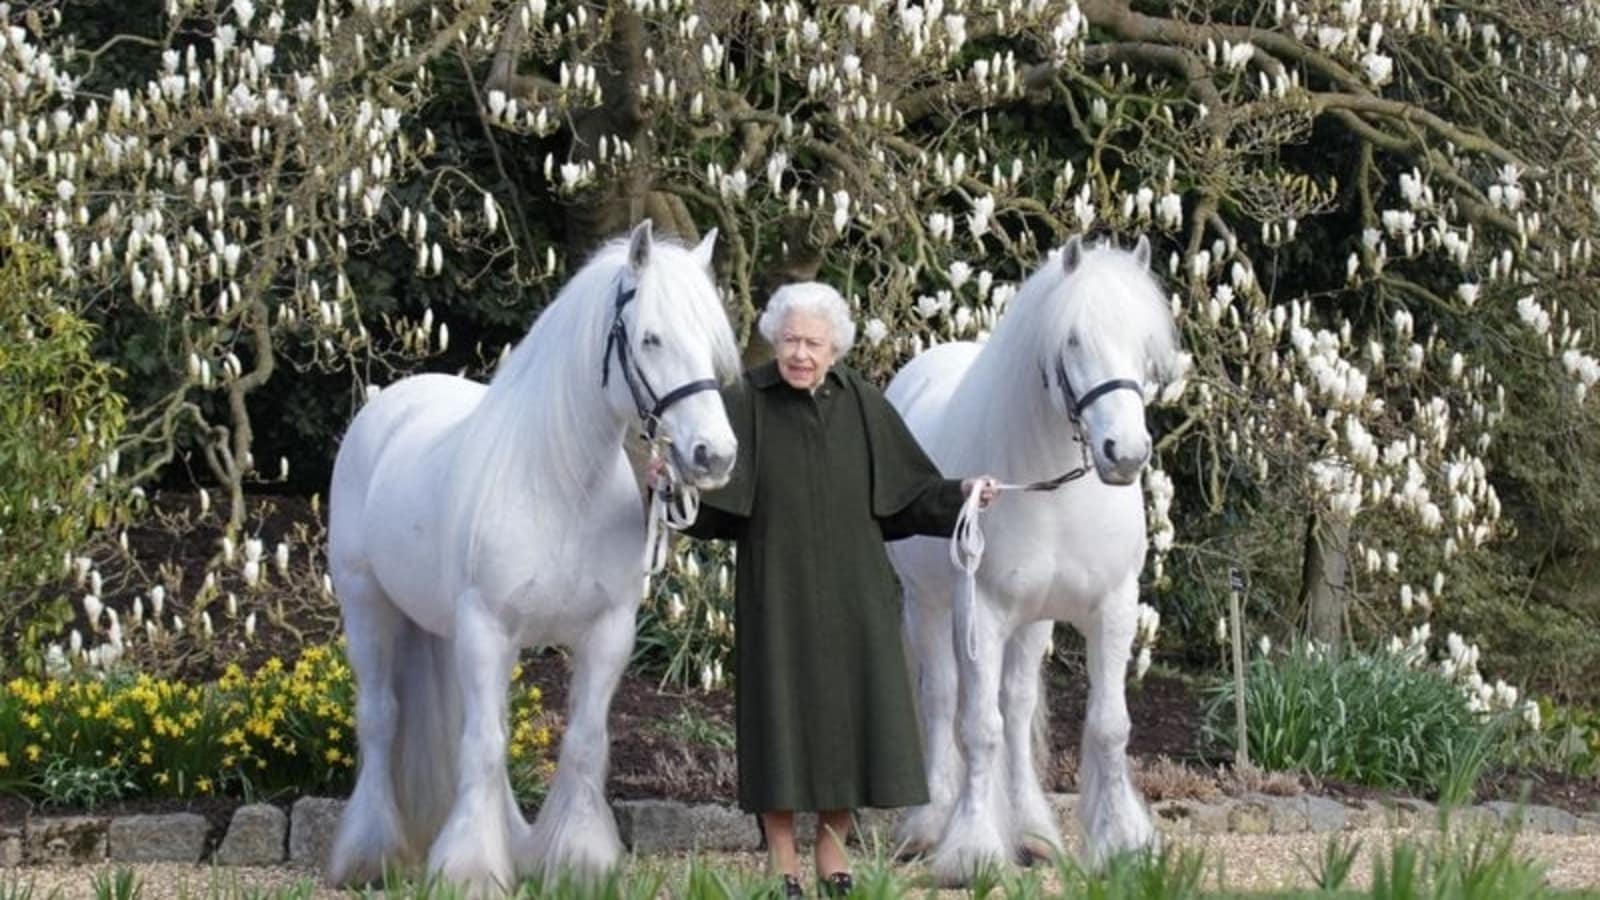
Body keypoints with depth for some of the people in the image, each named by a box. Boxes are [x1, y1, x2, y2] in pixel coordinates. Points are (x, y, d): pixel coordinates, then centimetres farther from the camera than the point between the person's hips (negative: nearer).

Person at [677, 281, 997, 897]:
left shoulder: (862, 405, 2)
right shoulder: (744, 404, -5)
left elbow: (910, 493, 5)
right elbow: (712, 506, -11)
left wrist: (960, 494, -11)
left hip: (853, 592, 2)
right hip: (778, 592, -2)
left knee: (850, 709, 6)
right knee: (781, 710, 1)